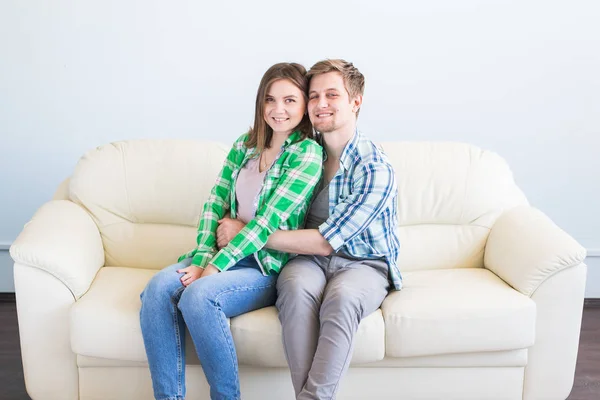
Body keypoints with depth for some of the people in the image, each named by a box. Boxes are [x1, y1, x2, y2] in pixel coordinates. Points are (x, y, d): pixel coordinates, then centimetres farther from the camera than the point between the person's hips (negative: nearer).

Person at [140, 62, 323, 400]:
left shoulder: (308, 152, -7)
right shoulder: (244, 145, 12)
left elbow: (269, 220, -15)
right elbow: (215, 204, 6)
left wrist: (215, 267, -18)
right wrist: (203, 258, -11)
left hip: (270, 266, -5)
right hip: (224, 255, 6)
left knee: (198, 295, -31)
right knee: (158, 288, -21)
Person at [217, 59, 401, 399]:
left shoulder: (375, 169, -17)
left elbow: (325, 241, -20)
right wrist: (237, 224, -9)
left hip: (364, 264, -3)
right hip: (311, 259, 4)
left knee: (341, 296, -37)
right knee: (296, 286, -32)